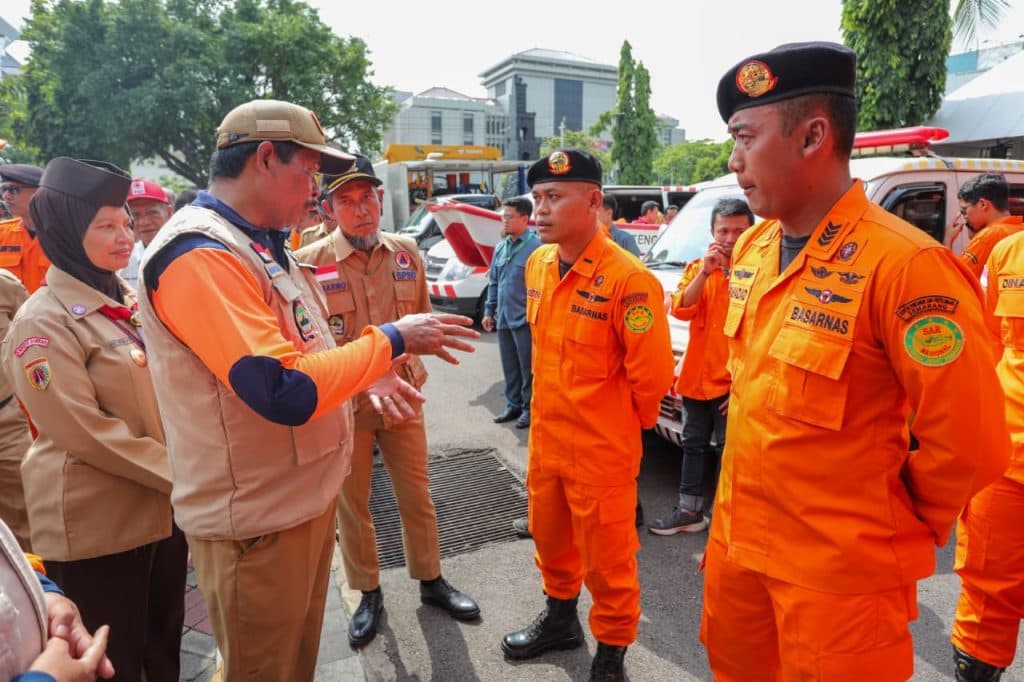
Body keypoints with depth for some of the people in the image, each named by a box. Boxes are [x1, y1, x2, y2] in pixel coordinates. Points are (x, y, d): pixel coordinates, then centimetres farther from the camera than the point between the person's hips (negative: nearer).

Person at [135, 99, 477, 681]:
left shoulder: (264, 246, 9)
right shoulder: (198, 255, -24)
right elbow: (286, 394, -31)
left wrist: (368, 374, 3)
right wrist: (390, 340, -20)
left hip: (307, 496, 9)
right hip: (258, 521, -9)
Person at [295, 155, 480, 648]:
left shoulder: (406, 253, 1)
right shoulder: (309, 263, -12)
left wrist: (410, 373, 4)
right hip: (342, 404, -2)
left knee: (417, 496, 14)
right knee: (351, 505, 13)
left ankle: (431, 580, 35)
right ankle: (368, 594, 34)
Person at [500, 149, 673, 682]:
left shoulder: (628, 279, -23)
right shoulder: (537, 264, 2)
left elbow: (651, 374, -18)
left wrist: (615, 421, -2)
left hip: (602, 449, -7)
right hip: (545, 437, 7)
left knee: (607, 558, 11)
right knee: (550, 538, 25)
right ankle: (561, 618, 50)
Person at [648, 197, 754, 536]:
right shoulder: (696, 268, 6)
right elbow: (680, 309, -9)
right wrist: (705, 271, -20)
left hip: (735, 383, -5)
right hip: (697, 377, 5)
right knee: (694, 444, 17)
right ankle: (689, 511, 32)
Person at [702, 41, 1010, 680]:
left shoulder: (904, 264, -23)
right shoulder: (752, 247, 2)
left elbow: (970, 441, -18)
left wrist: (899, 525, -3)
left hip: (840, 570, -7)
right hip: (737, 536, 7)